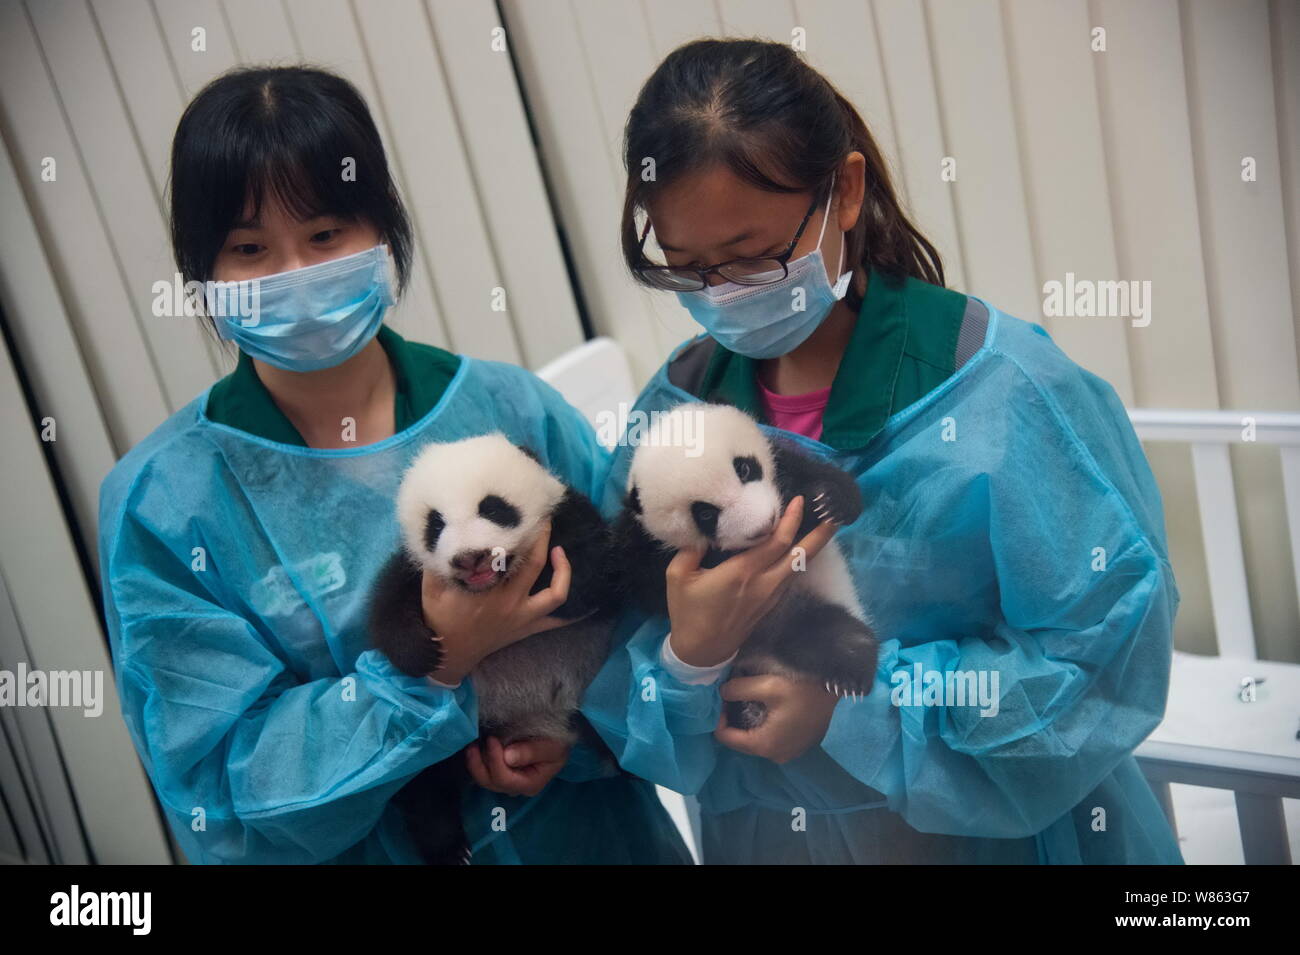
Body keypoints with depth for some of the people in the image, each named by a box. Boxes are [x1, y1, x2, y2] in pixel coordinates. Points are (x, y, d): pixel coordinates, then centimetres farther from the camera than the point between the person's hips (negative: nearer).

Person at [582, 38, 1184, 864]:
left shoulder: (1001, 387, -20)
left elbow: (1112, 656, -19)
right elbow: (617, 702, -5)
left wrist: (854, 708, -23)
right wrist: (689, 660, -27)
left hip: (999, 829, -3)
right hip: (760, 836, 3)